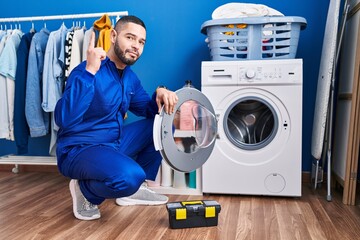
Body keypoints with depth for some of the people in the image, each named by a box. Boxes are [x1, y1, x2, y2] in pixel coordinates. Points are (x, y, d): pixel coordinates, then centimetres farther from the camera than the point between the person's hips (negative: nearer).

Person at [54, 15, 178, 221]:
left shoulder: (130, 77, 6)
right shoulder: (88, 71, -20)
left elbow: (148, 110, 14)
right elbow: (64, 120, -33)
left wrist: (160, 93, -8)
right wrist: (89, 72, -38)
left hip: (115, 142, 9)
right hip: (79, 149, -8)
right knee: (130, 176, -36)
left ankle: (136, 189, 11)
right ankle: (85, 190, -1)